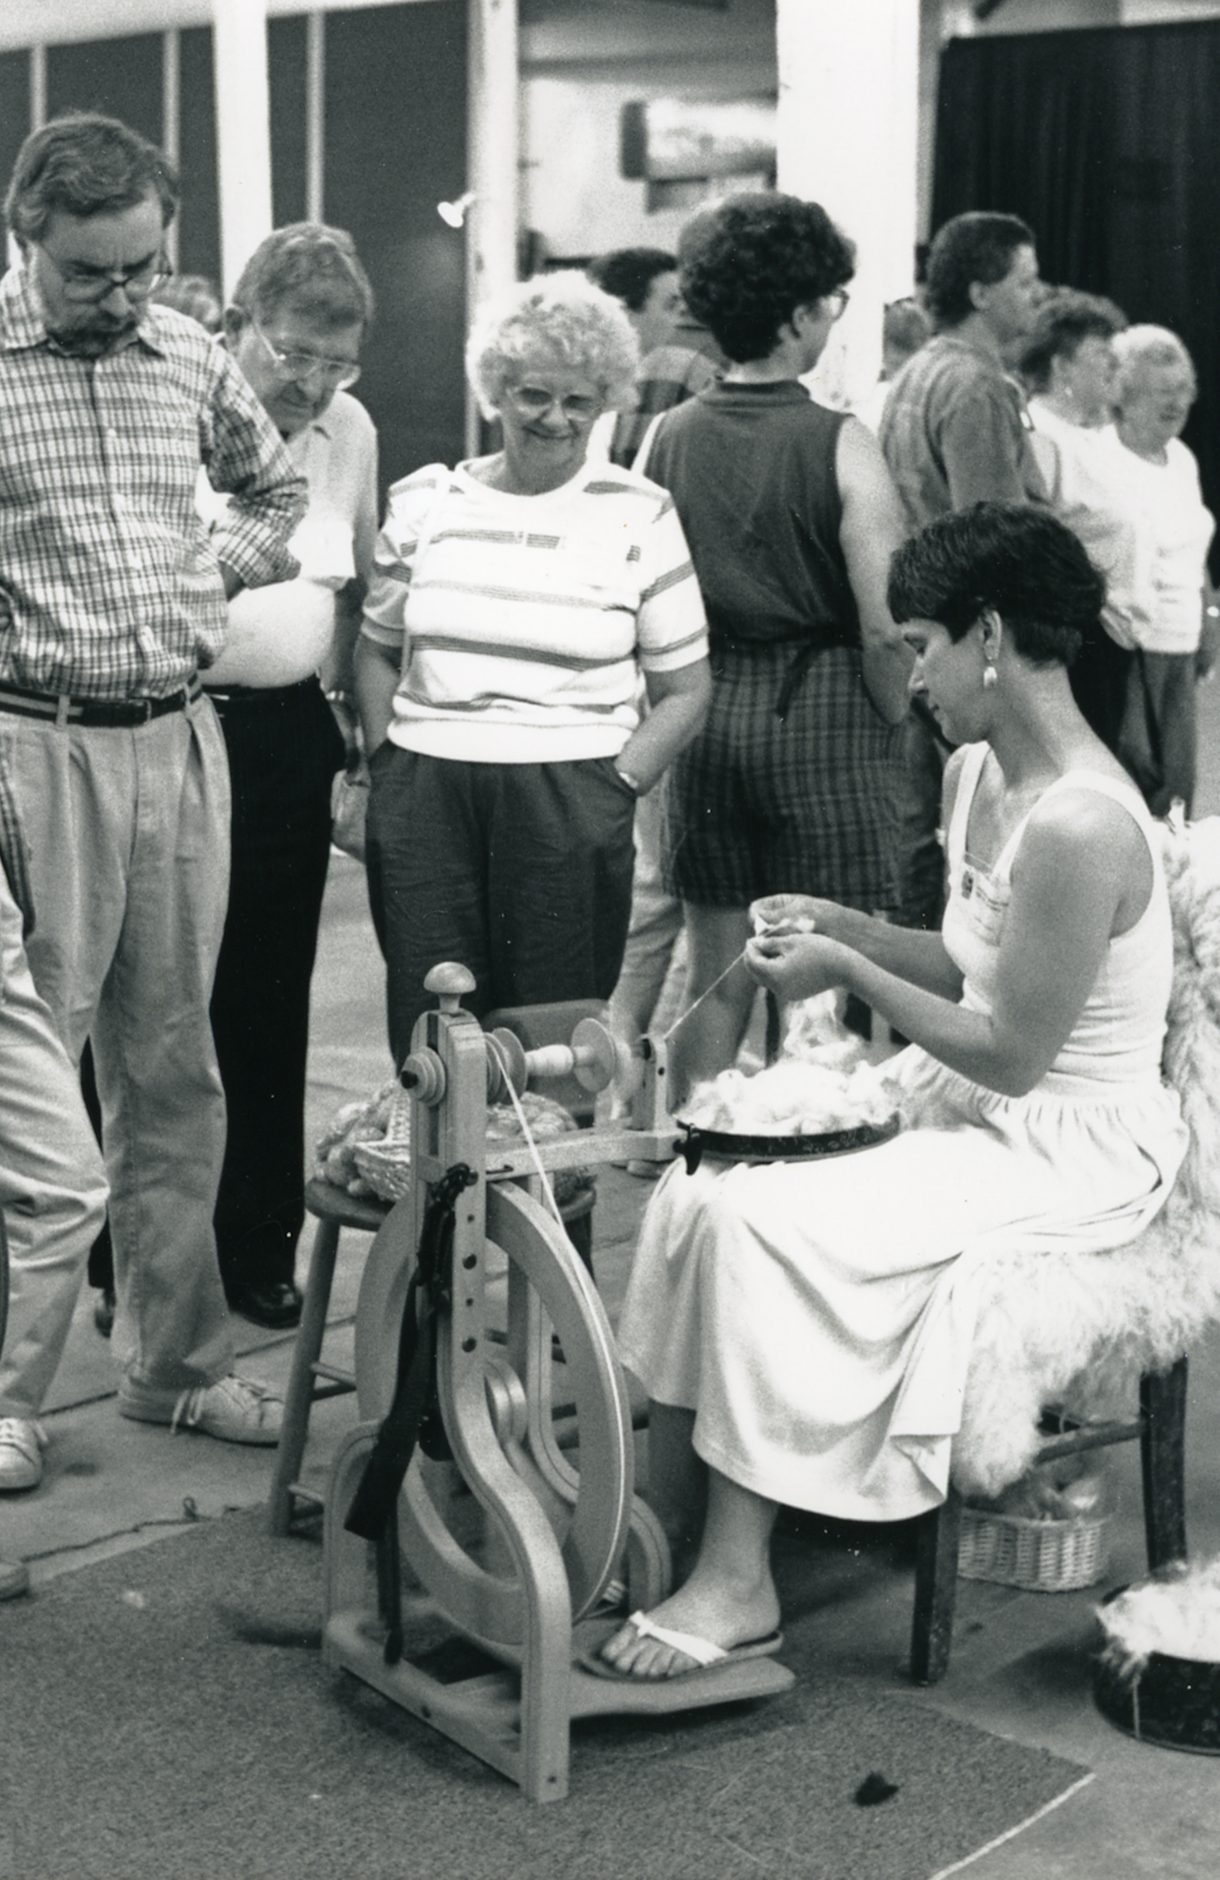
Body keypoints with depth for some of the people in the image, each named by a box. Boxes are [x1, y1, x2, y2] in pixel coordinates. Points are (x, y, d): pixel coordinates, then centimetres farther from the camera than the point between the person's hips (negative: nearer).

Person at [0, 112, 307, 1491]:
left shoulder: (191, 358, 9)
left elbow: (275, 488, 27)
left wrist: (226, 558, 9)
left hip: (182, 740, 5)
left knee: (172, 1077, 12)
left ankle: (176, 1363, 23)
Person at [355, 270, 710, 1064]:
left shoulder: (641, 515, 4)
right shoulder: (424, 502, 9)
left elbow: (686, 690, 5)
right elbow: (378, 650, 18)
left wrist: (617, 788, -6)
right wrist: (385, 766, 5)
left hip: (568, 810, -2)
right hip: (424, 800, 2)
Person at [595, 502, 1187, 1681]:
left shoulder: (1077, 824, -25)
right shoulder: (975, 774, 6)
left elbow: (1011, 1053, -22)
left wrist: (851, 972, -15)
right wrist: (845, 925, 4)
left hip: (1068, 1146, -9)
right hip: (965, 1108, 10)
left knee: (772, 1228, -24)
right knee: (696, 1192, -5)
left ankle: (738, 1583, -12)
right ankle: (663, 1521, 0)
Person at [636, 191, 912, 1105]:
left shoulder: (670, 436, 3)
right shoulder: (840, 445, -12)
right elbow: (885, 628, -14)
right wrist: (894, 726, 1)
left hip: (707, 712, 5)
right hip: (822, 717, -5)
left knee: (716, 984, 15)